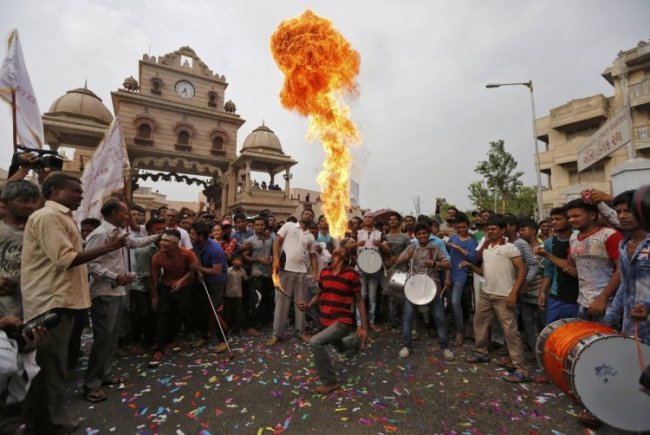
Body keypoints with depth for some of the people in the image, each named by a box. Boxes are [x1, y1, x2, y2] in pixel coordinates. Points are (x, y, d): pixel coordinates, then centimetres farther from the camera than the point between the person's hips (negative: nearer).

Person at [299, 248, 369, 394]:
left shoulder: (351, 274, -14)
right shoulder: (324, 272, 0)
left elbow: (359, 300, -9)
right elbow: (319, 294, 11)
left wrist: (364, 327, -9)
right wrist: (308, 305, -8)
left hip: (342, 321, -7)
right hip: (326, 320, 7)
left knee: (315, 343, -25)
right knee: (340, 348, 29)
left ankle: (330, 382, -2)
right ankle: (357, 338, 62)